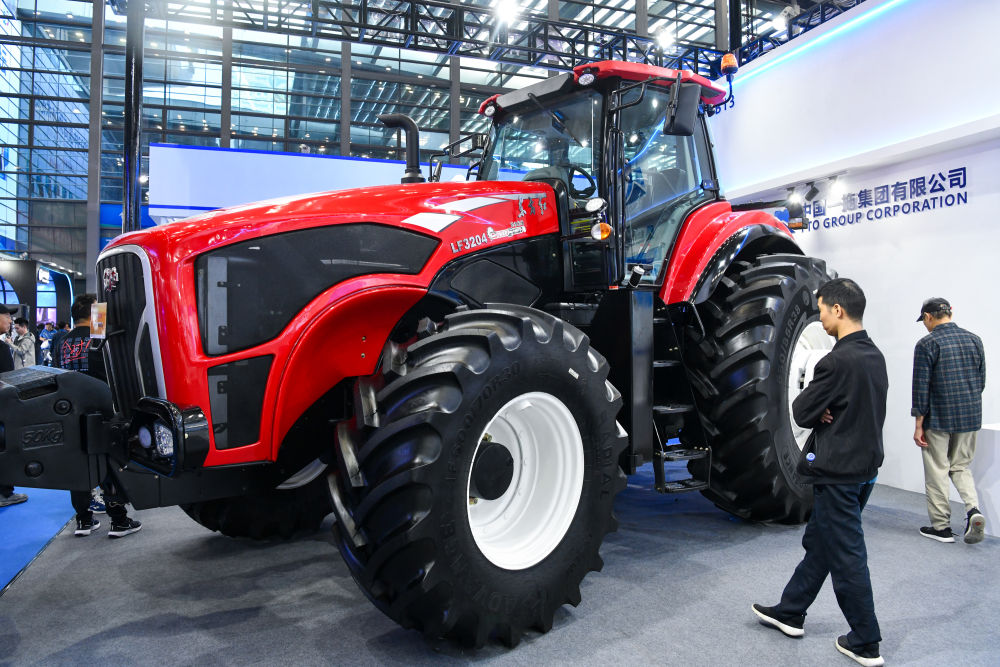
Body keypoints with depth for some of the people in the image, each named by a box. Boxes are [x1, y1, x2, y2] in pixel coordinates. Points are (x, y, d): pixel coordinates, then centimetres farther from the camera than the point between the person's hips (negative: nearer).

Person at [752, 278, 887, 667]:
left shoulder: (838, 361, -23)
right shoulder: (875, 356, 6)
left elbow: (801, 413, -17)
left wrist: (816, 410, 1)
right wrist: (824, 411, -3)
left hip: (838, 473, -10)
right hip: (865, 465, 10)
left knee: (846, 555, 4)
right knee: (819, 541, 19)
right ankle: (790, 612, 33)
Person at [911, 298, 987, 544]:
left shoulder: (927, 344, -12)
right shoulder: (974, 340, 6)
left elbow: (921, 387, -13)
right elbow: (981, 381, 12)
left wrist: (919, 424, -7)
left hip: (938, 419, -5)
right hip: (971, 417, 5)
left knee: (937, 471, 5)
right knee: (960, 466, 18)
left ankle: (941, 526, 12)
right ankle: (973, 510, -4)